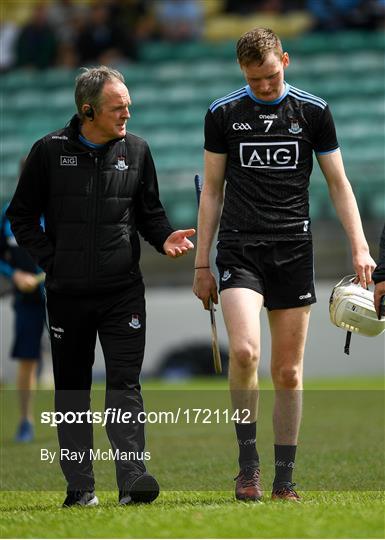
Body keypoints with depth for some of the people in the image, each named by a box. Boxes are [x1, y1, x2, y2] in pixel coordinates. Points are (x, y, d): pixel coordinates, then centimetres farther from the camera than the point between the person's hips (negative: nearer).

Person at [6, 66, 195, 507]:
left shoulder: (136, 150, 6)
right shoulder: (50, 151, 0)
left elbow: (149, 212, 15)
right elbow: (21, 215, 7)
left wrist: (165, 238, -5)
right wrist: (51, 260, -3)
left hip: (123, 290, 0)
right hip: (67, 292, 0)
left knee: (124, 383, -9)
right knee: (72, 387, 6)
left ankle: (132, 478, -15)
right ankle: (79, 486, 12)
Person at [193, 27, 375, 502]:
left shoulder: (313, 111, 5)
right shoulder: (223, 114, 5)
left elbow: (338, 183, 10)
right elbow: (212, 189, 11)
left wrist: (359, 248, 1)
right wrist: (201, 264, 9)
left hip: (294, 249, 1)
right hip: (239, 249, -1)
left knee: (288, 371, 2)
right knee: (244, 351, -22)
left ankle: (284, 480, 10)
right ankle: (247, 462, -8)